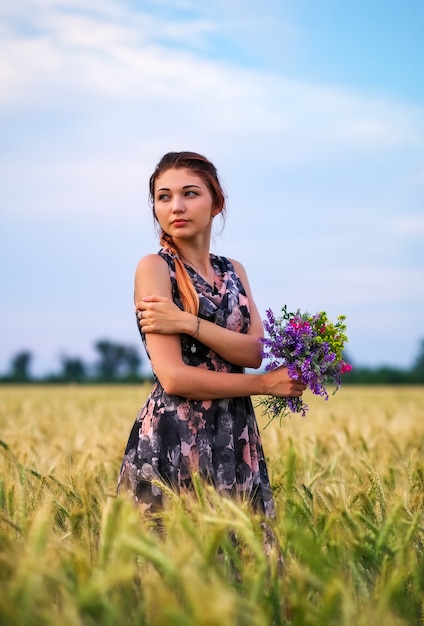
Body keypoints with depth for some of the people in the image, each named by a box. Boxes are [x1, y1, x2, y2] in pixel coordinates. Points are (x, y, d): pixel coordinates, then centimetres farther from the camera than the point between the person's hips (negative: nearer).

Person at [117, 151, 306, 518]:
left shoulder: (233, 271, 12)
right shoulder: (155, 267, -6)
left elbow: (257, 352, -3)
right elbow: (174, 377, -15)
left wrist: (188, 323, -17)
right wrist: (266, 384, -7)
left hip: (236, 436, 5)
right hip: (174, 437, -5)